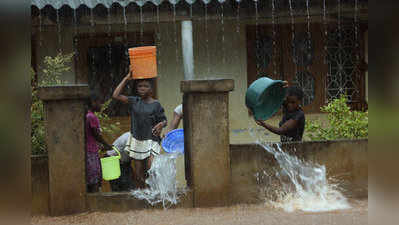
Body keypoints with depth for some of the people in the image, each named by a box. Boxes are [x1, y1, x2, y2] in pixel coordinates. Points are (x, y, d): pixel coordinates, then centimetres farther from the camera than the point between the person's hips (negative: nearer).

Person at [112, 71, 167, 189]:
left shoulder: (156, 105, -2)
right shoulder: (134, 102, 5)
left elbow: (164, 120, 4)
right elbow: (116, 95, -3)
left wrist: (161, 124, -20)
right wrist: (126, 79, -3)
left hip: (151, 141, -3)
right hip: (136, 140, 3)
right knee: (139, 175, 7)